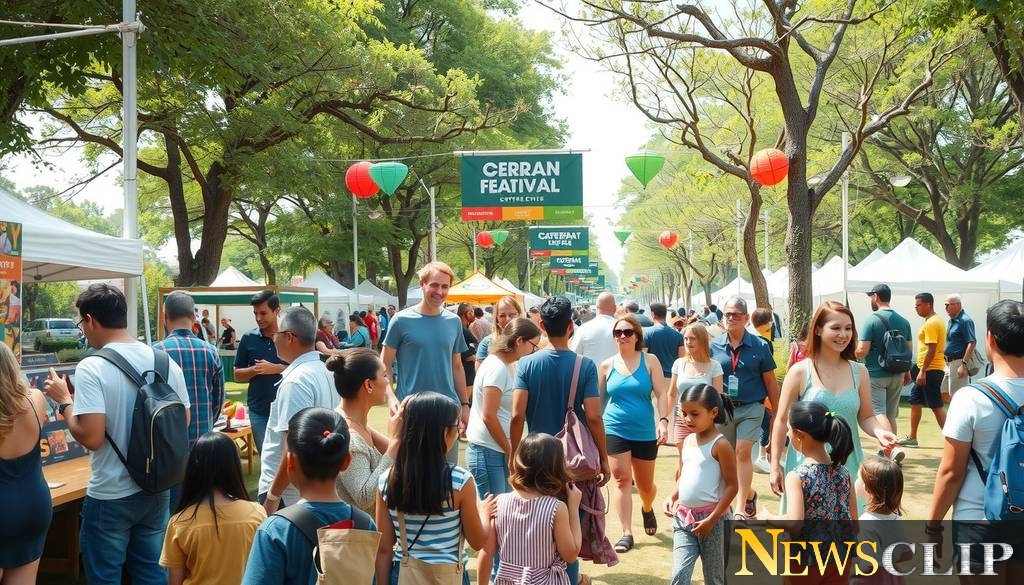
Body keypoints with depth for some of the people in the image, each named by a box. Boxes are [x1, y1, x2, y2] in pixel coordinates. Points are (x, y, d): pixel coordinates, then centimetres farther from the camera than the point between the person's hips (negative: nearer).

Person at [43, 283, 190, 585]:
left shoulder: (92, 368, -18)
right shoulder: (166, 362, -1)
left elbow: (91, 438, -23)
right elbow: (183, 422, 8)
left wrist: (64, 401, -9)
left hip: (110, 498, -5)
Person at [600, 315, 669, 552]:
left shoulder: (650, 361, -3)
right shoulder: (607, 366, 1)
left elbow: (661, 394, -7)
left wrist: (663, 420, -21)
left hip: (645, 432, 0)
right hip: (615, 431, 0)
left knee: (645, 485, 14)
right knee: (622, 479, -11)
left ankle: (647, 509, 47)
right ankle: (626, 533, -7)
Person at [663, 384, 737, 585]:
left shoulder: (720, 445, -13)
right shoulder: (686, 442, 8)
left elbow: (732, 486, -13)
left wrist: (712, 518, -17)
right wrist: (672, 497, 2)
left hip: (713, 519, -5)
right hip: (683, 517, 5)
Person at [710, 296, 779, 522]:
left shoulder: (760, 346, -3)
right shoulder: (714, 346, 1)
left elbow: (770, 381, 3)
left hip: (751, 408, -3)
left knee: (743, 452, -15)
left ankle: (741, 508, -11)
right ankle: (749, 493, 36)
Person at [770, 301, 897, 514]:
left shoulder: (859, 372, 4)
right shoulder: (800, 372, -5)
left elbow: (866, 417, 10)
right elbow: (782, 421, -2)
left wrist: (879, 432, -13)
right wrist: (775, 466, -3)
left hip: (847, 463, 3)